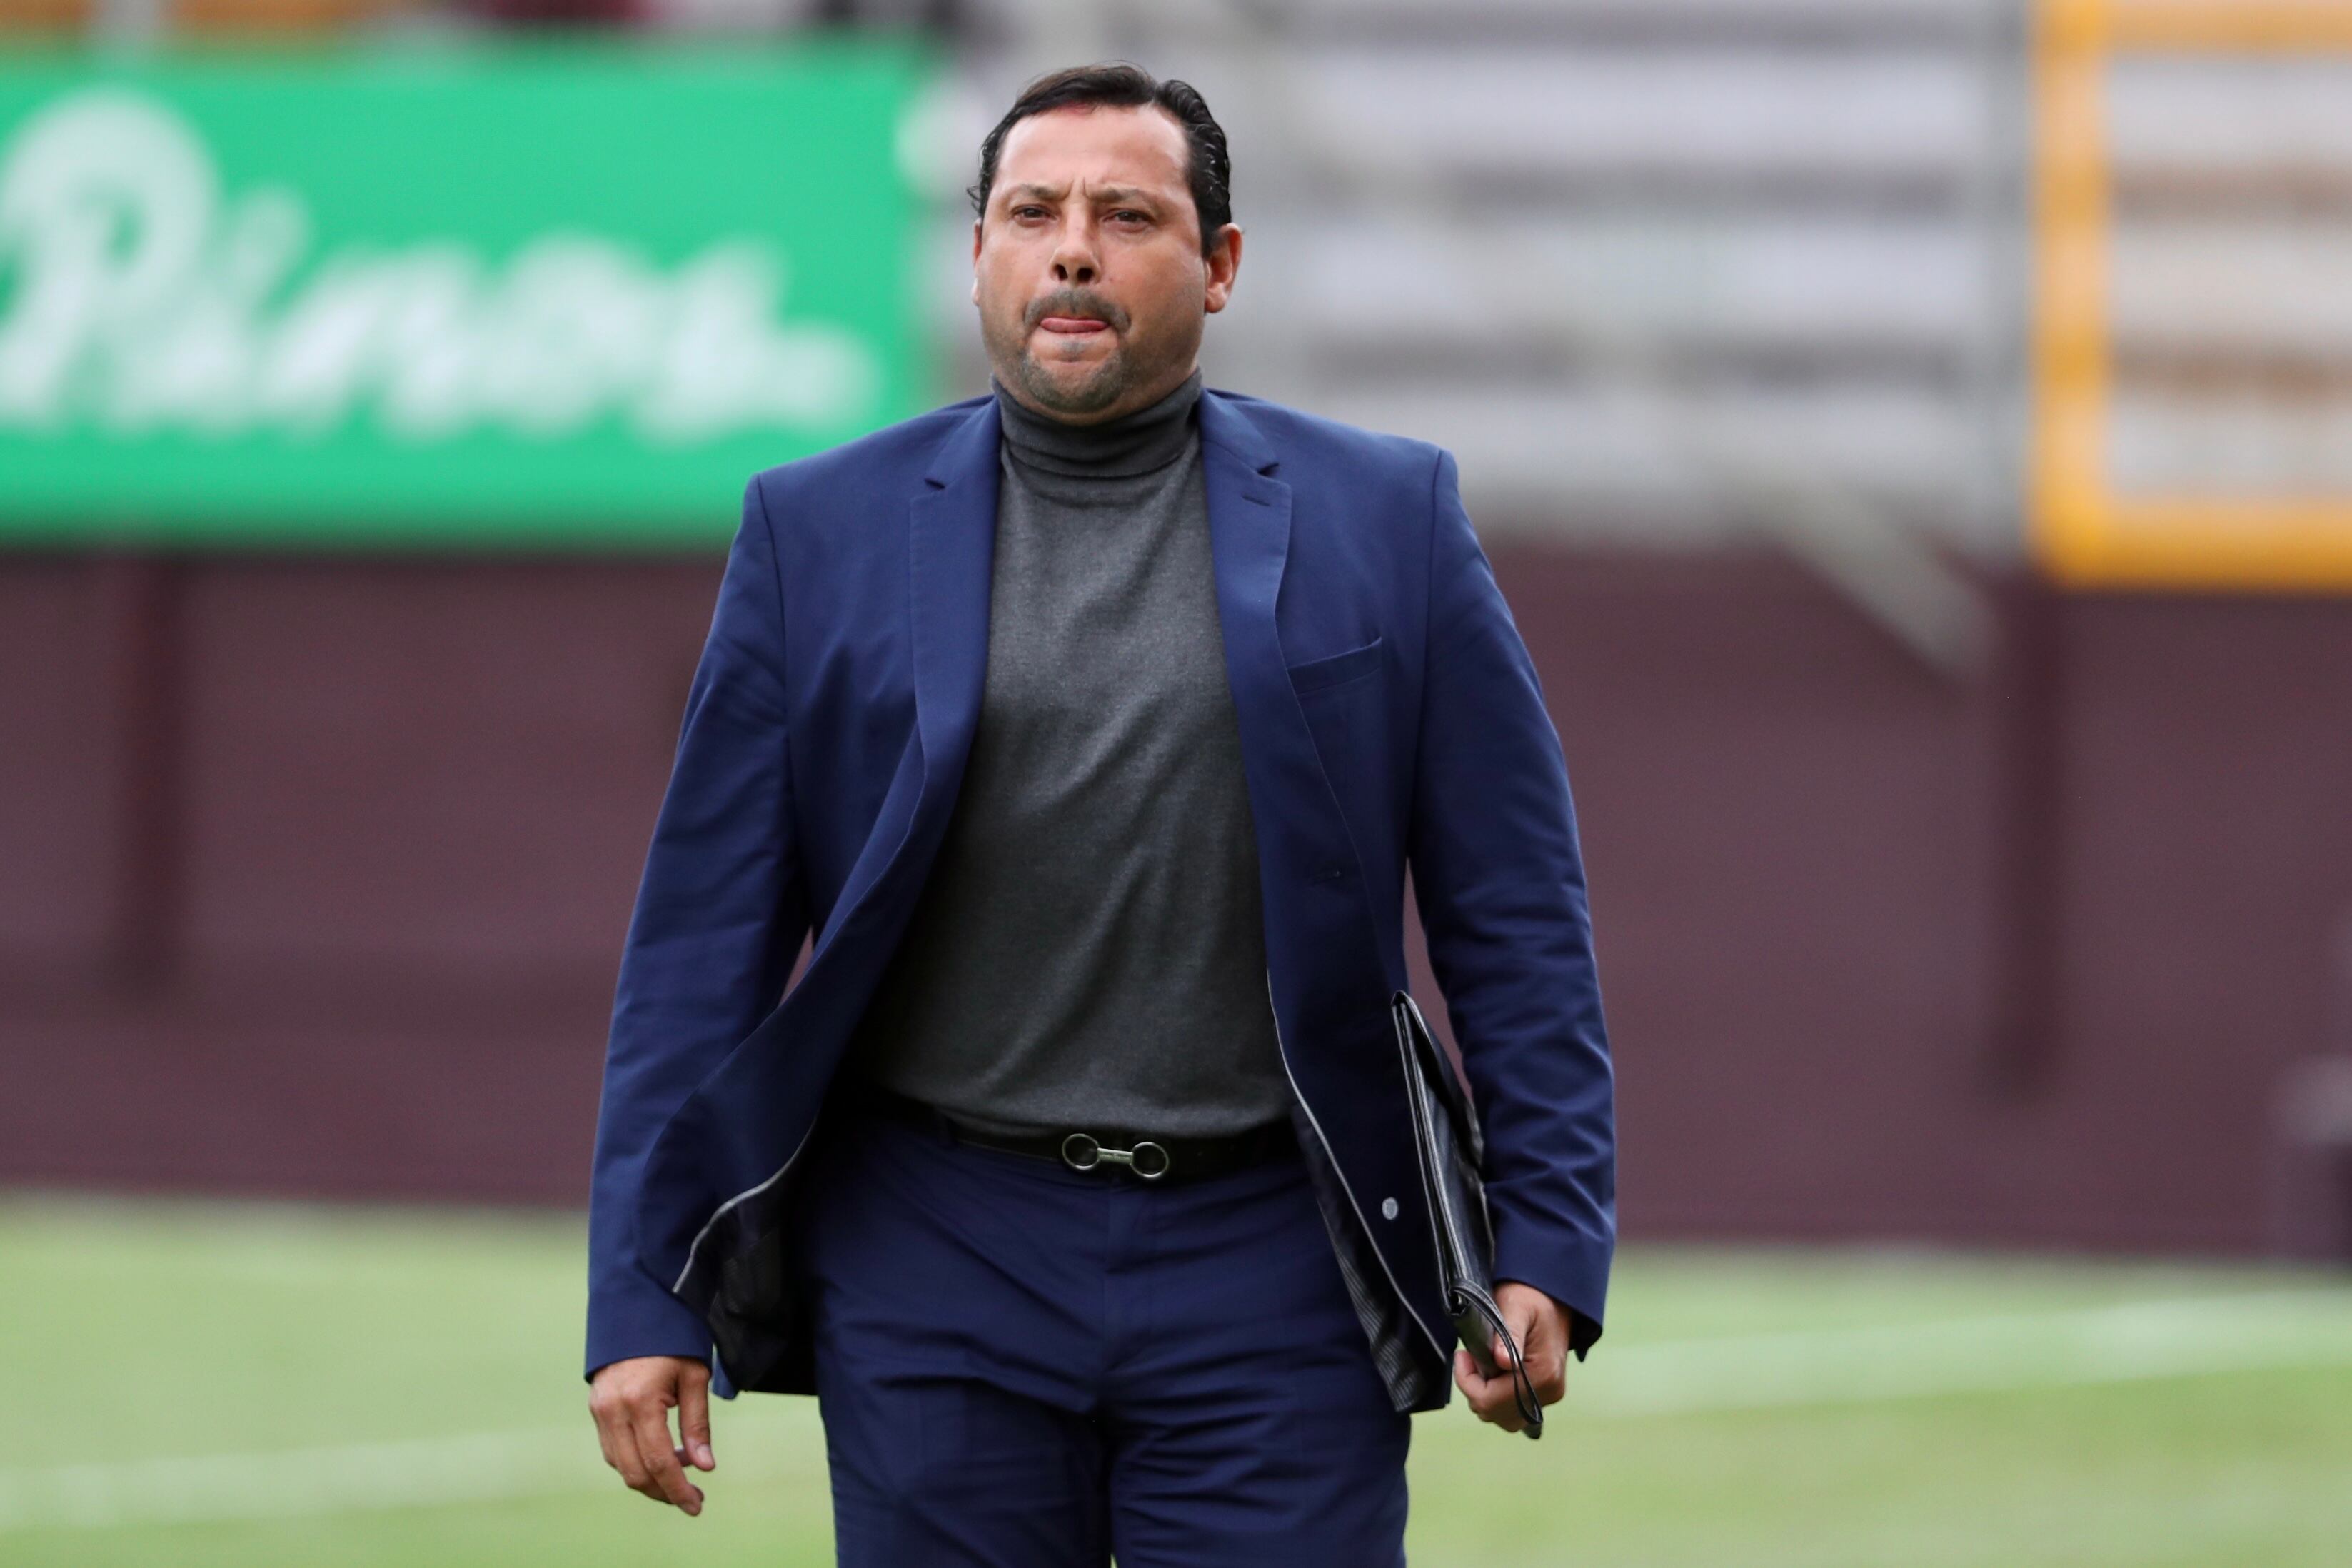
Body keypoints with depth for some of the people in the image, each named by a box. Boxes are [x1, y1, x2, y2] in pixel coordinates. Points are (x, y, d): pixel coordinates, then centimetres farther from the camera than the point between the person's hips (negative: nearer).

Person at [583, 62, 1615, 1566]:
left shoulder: (1387, 520, 5)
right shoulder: (825, 532, 6)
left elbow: (1517, 923, 6)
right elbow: (702, 944, 5)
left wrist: (1546, 1247, -3)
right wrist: (642, 1298, 0)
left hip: (1268, 1273, -1)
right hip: (938, 1261, 1)